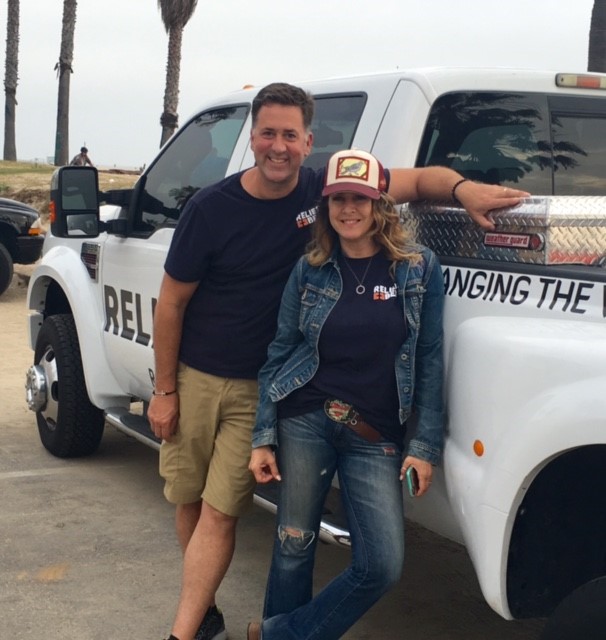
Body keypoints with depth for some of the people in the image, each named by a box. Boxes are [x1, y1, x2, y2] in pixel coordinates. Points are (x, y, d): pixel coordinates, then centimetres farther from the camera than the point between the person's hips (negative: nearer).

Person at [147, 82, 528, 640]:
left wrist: (465, 188, -21)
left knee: (220, 512, -4)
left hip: (259, 388, -1)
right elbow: (172, 302, -4)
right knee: (188, 500, 12)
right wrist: (164, 389, -3)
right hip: (194, 377, 1)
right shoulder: (211, 208, -12)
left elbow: (419, 179, 1)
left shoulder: (327, 190, -8)